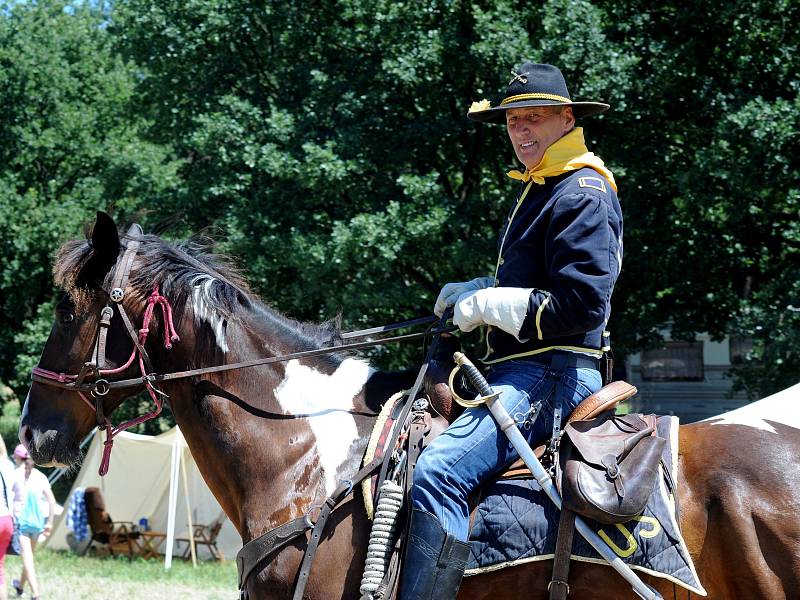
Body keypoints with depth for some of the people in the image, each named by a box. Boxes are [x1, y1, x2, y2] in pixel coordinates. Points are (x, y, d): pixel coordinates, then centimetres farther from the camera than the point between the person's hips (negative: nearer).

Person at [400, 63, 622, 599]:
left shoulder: (582, 194, -11)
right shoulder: (539, 189, 21)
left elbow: (582, 303, -21)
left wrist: (487, 306, -14)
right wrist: (472, 291, 15)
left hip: (552, 375, -11)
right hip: (525, 371, 11)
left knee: (439, 472, -29)